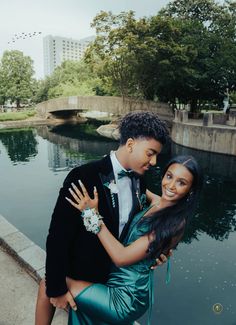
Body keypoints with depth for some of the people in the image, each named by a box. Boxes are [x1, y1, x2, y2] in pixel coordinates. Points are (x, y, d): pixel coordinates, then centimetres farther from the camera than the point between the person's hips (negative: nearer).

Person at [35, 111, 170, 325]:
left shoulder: (140, 181, -7)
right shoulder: (83, 177, -28)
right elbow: (58, 236, -24)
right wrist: (56, 287, -17)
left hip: (114, 275, 6)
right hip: (78, 277, -5)